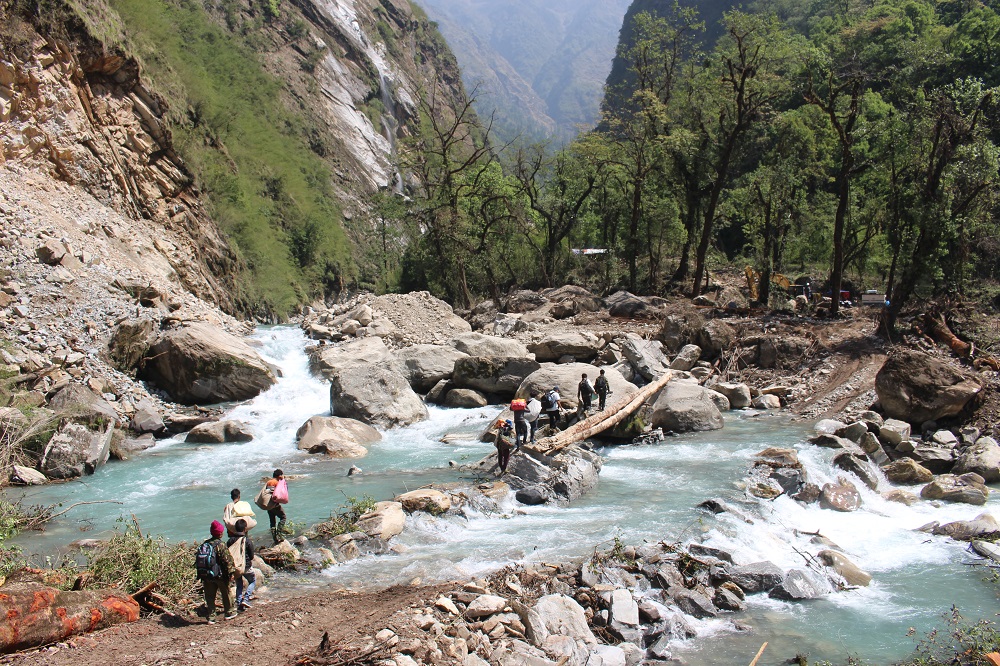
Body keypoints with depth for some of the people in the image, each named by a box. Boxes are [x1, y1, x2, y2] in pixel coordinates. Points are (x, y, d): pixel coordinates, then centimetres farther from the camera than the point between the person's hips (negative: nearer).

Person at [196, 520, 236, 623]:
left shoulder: (204, 544, 6)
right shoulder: (220, 545, -15)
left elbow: (198, 561, 12)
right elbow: (227, 560, -18)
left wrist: (201, 575, 19)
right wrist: (231, 572, -11)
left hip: (206, 576, 5)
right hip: (219, 575, -5)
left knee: (209, 596, 10)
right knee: (227, 593, 13)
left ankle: (210, 617, 11)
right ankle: (229, 612, 22)